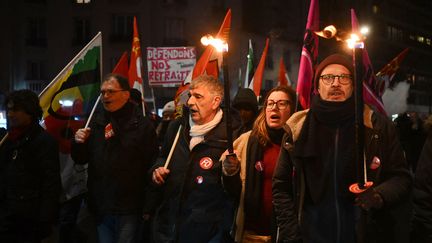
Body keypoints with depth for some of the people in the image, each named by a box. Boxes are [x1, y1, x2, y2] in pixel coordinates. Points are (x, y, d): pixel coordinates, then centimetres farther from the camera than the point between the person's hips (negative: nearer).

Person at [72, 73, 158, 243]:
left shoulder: (141, 125, -8)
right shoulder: (96, 123, 8)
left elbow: (151, 165, -8)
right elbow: (81, 160, 13)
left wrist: (149, 207, -11)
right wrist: (79, 143, -8)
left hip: (128, 208, -5)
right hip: (100, 207, 5)